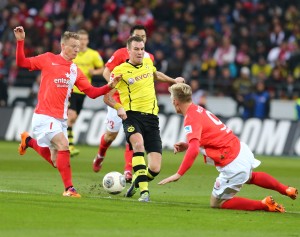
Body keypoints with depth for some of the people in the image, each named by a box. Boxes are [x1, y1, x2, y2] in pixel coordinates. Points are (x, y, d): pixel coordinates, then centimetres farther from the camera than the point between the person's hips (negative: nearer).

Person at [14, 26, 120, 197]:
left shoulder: (75, 70, 11)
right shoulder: (48, 59, 0)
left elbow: (92, 92, 8)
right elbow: (22, 62, 2)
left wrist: (109, 86, -6)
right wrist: (20, 41, -10)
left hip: (61, 118, 6)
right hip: (45, 116, -6)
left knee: (55, 161, 9)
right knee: (63, 146, -22)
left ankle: (29, 141, 34)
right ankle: (69, 188, -18)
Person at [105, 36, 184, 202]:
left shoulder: (148, 62, 13)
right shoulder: (120, 71, -3)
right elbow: (107, 96, -1)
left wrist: (174, 81, 47)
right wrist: (118, 107, -19)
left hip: (151, 117, 4)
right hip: (132, 115, -4)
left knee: (155, 169, -8)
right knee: (138, 143, -38)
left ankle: (136, 183, 25)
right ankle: (144, 191, -40)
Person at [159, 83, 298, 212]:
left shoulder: (191, 119, -18)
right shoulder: (200, 110, 8)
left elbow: (193, 150, -33)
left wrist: (178, 174, -33)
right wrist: (186, 145, 9)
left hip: (233, 166, -9)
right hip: (242, 149, 9)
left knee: (216, 204, 7)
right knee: (250, 177, 42)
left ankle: (264, 205, -1)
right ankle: (286, 190, 48)